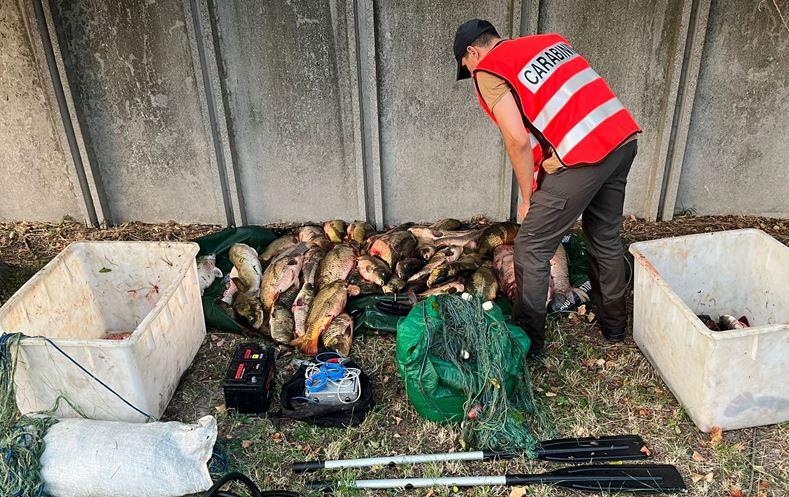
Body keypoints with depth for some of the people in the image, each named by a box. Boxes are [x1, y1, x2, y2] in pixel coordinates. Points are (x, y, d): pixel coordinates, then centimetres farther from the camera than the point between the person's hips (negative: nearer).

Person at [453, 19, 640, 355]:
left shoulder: (488, 72, 0)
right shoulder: (550, 41, 22)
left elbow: (518, 140, -10)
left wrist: (528, 198, 3)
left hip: (583, 157, -8)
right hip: (623, 138, 8)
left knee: (532, 249, 5)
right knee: (606, 238, 24)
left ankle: (527, 339, 17)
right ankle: (614, 324, 40)